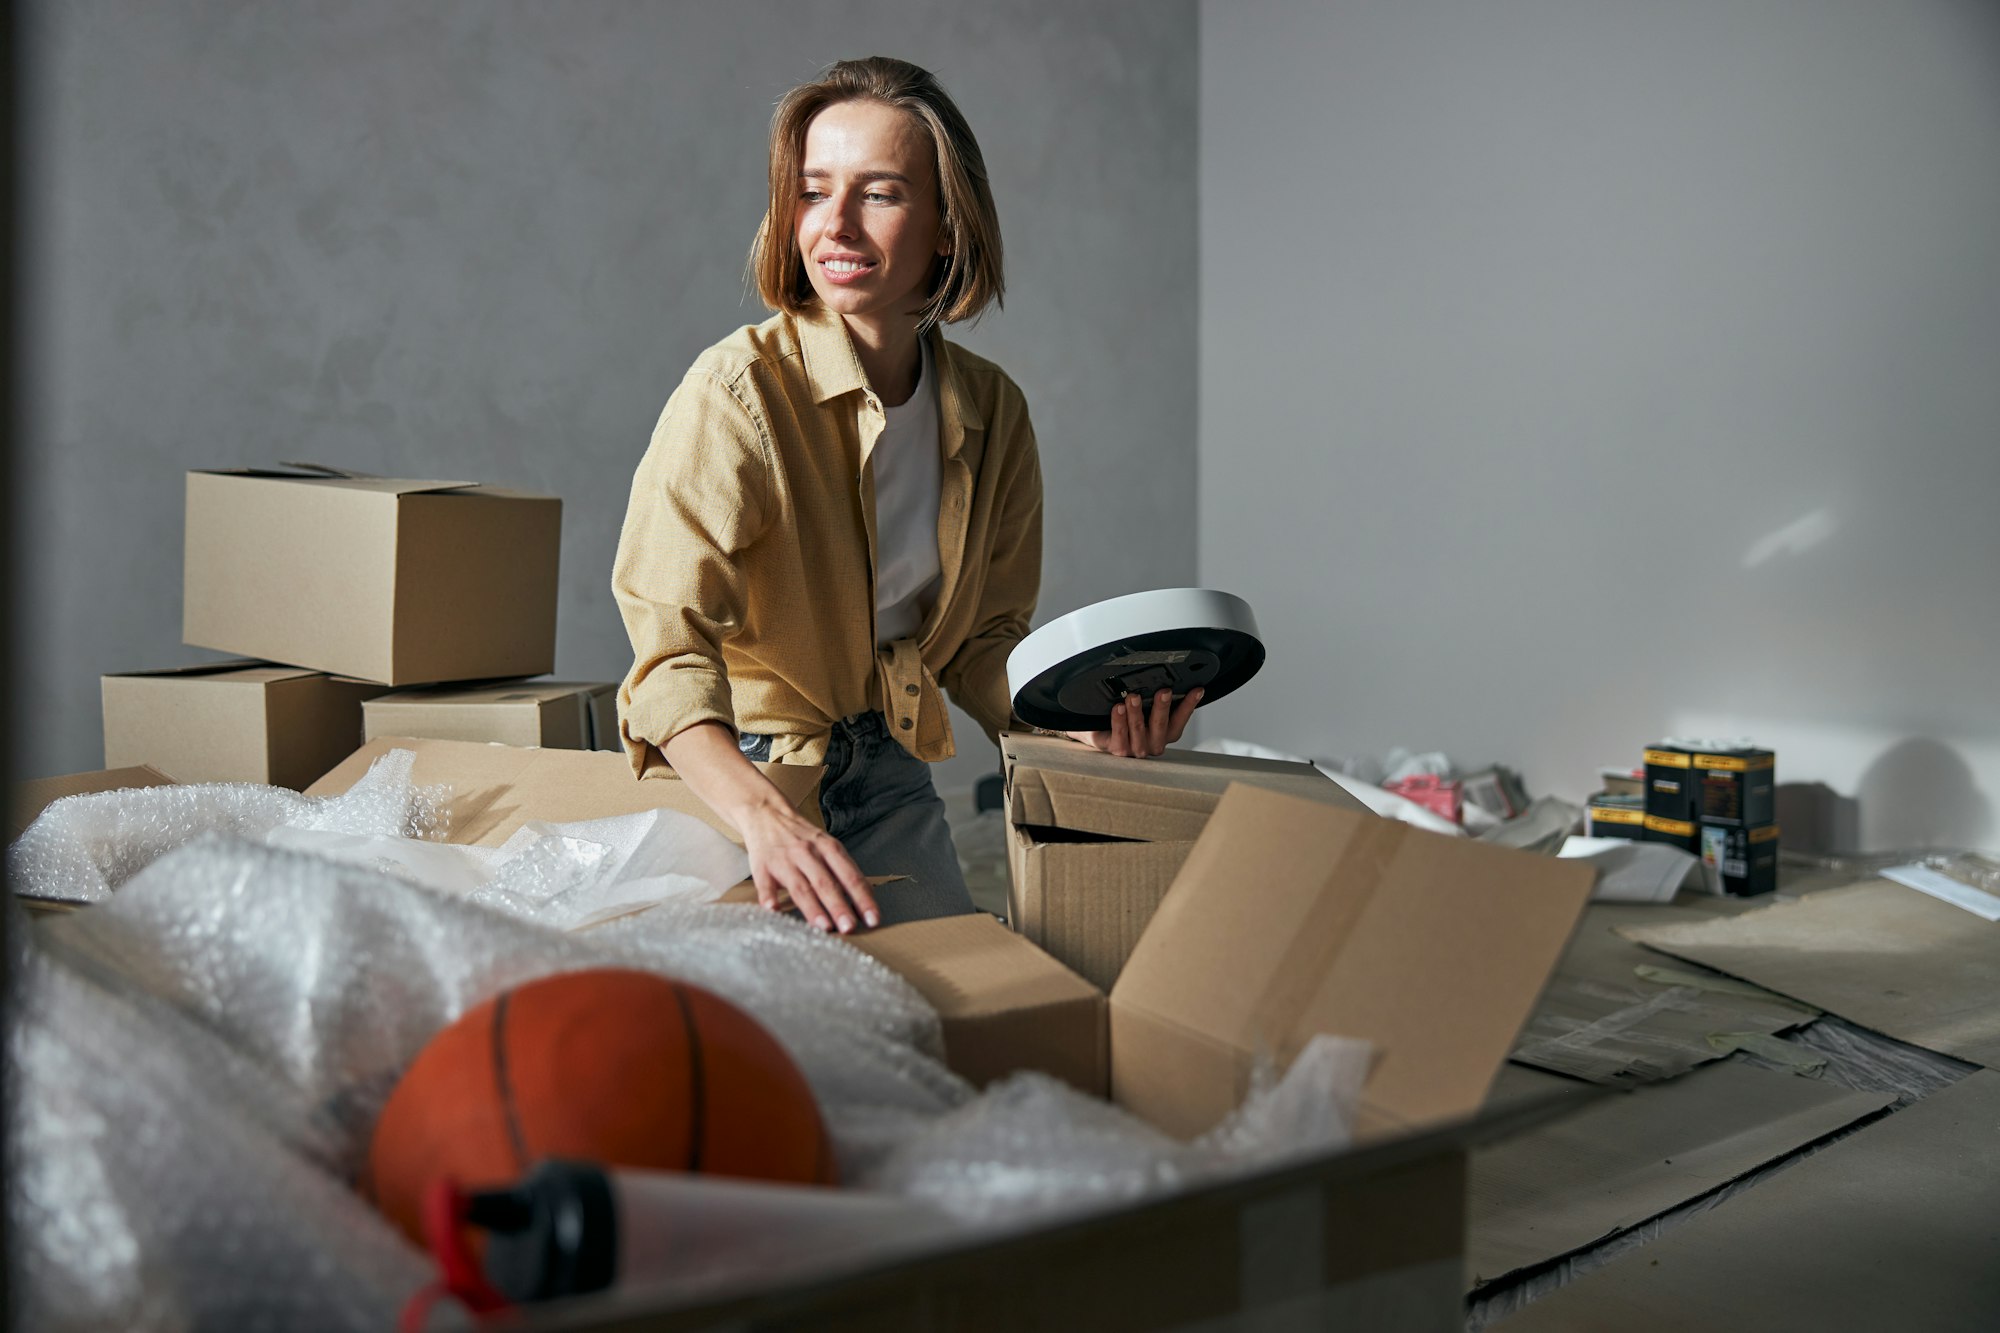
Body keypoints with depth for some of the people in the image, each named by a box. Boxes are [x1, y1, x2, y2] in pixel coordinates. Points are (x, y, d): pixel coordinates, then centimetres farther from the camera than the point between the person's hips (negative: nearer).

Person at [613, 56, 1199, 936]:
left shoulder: (992, 412, -1)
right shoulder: (739, 391, -19)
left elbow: (980, 639, 7)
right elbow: (668, 644, -29)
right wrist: (763, 816, -45)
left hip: (888, 780, 5)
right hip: (730, 779, -4)